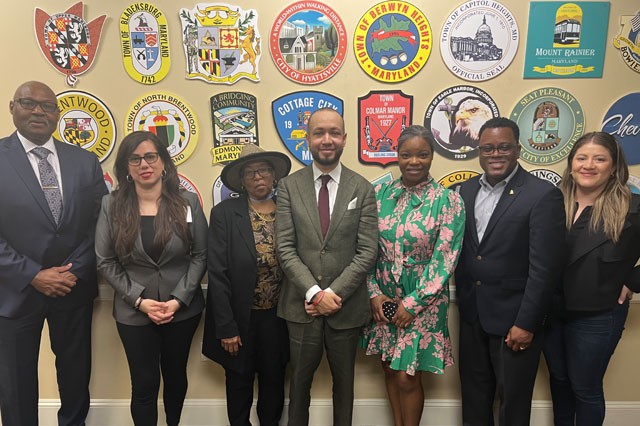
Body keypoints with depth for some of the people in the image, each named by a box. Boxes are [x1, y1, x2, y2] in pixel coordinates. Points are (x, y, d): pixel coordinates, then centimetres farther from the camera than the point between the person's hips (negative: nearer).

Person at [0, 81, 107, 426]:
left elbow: (100, 224, 1)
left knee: (76, 372, 18)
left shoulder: (85, 162, 2)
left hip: (75, 289, 2)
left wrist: (76, 271, -9)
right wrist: (33, 275, -15)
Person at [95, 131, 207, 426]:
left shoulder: (188, 203, -5)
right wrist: (139, 300, -12)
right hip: (134, 312, -1)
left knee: (176, 376, 19)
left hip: (183, 309, 1)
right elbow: (105, 262, -3)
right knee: (144, 385, 7)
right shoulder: (111, 205, -4)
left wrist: (178, 299, -12)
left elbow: (200, 256, -4)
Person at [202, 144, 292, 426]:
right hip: (240, 318, -1)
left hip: (277, 316, 2)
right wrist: (226, 328, -10)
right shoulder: (224, 213, -7)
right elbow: (218, 274, -9)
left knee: (273, 382, 18)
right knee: (239, 384, 17)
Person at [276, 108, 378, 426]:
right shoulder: (289, 186, 0)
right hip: (301, 305, 0)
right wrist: (314, 292, -14)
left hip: (346, 307, 0)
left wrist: (334, 293, -13)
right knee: (300, 379, 16)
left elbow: (367, 251, -5)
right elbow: (285, 247, -6)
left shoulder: (362, 189, 0)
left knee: (344, 381, 18)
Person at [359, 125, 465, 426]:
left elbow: (444, 259, -12)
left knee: (407, 378, 4)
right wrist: (374, 293, -6)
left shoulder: (448, 201, -10)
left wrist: (412, 303, -12)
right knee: (390, 369, 16)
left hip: (423, 300, -3)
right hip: (382, 298, 4)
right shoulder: (380, 194, -1)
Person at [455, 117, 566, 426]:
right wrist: (463, 301, 5)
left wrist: (526, 324, -16)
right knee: (473, 392, 21)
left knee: (513, 400, 14)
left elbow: (545, 268, -15)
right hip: (472, 315, 5)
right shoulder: (466, 190, 4)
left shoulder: (543, 195, -13)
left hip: (514, 319, -5)